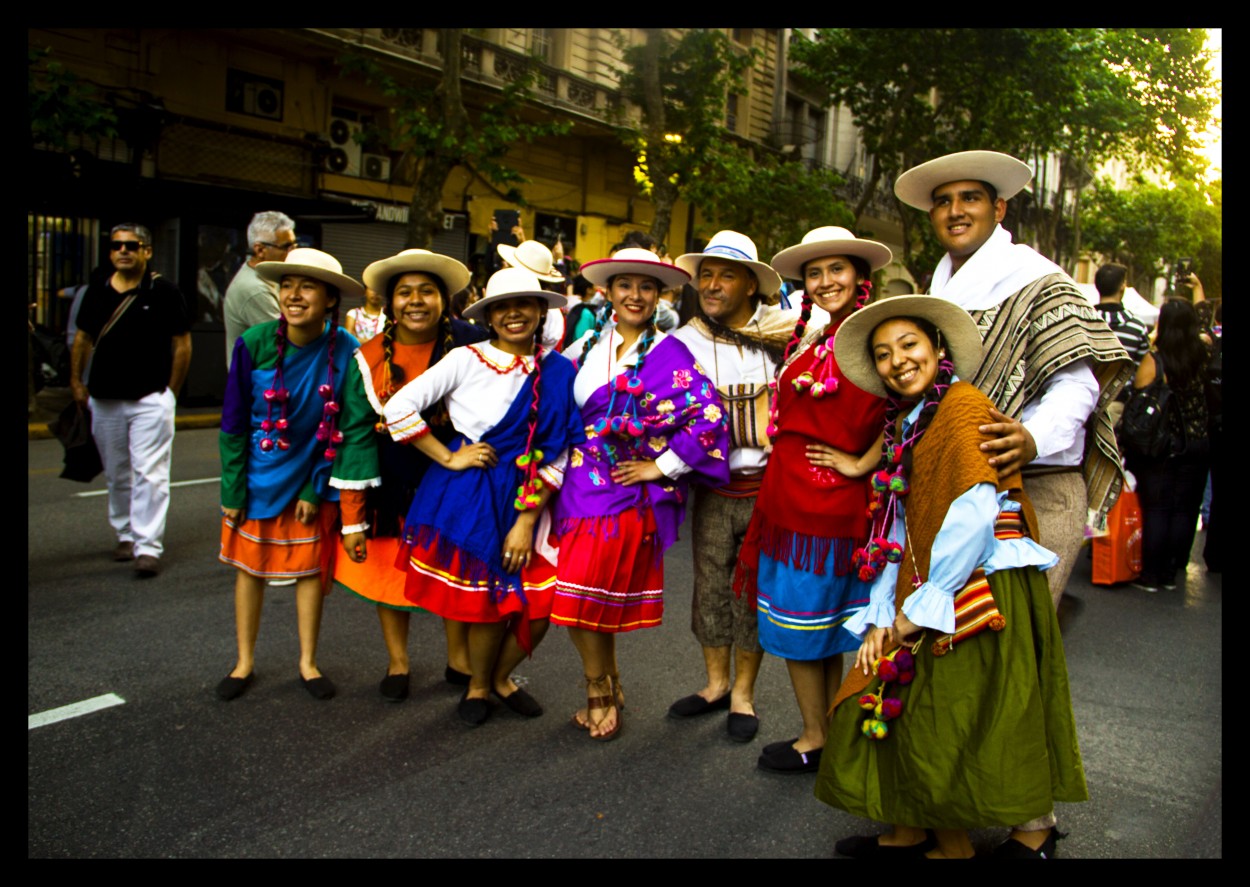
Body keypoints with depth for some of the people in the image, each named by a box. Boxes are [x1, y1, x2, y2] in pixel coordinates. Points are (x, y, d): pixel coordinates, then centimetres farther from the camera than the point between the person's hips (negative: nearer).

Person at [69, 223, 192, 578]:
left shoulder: (163, 291, -4)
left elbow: (182, 345, -1)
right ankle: (126, 535, 28)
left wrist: (170, 392, -2)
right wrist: (76, 380, 14)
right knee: (117, 475, 14)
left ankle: (148, 546, -8)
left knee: (150, 474, -9)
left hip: (150, 399, -5)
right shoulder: (98, 289, 8)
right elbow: (83, 338, 18)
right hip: (104, 399, 5)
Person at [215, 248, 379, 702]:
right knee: (250, 565, 10)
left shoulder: (346, 353, -16)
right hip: (259, 475, 1)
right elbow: (234, 424, -7)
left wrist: (316, 489, -11)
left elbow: (352, 429, -11)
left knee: (311, 569, 8)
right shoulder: (254, 344, -15)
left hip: (315, 478, 0)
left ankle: (308, 661, 24)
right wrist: (233, 491, -6)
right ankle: (245, 662, 26)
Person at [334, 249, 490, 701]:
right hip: (391, 477, 1)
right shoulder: (369, 356, -8)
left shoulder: (467, 342, -11)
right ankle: (397, 663, 29)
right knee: (389, 566, 11)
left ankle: (460, 660, 28)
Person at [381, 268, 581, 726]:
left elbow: (554, 453, -1)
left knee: (539, 605, 0)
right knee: (489, 601, 3)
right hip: (469, 495, -3)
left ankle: (501, 677, 31)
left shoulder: (557, 371, 1)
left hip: (526, 498, 3)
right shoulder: (466, 359, -7)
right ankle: (478, 685, 33)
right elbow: (398, 406, -10)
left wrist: (527, 519, -6)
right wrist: (448, 457, -10)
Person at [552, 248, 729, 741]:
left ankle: (600, 693, 20)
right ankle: (608, 688, 31)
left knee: (587, 596, -2)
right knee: (581, 598, 11)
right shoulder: (591, 343, 8)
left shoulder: (669, 354, -10)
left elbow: (709, 418, -18)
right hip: (580, 484, 6)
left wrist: (662, 467, -13)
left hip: (626, 491, -5)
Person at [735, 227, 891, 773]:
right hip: (792, 498, 8)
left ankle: (815, 740, 21)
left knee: (800, 624, 4)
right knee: (826, 626, 17)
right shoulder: (811, 340, 11)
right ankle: (831, 732, 31)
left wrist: (862, 462, -19)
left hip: (826, 505, -8)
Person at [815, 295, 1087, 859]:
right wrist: (881, 616, 2)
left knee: (940, 729, 2)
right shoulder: (904, 425, 14)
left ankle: (952, 845, 24)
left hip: (978, 594, -8)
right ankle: (911, 831, 31)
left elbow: (973, 517, -23)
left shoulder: (964, 406, -13)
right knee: (889, 708, 12)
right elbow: (897, 533, 10)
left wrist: (922, 607, -15)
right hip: (926, 597, 8)